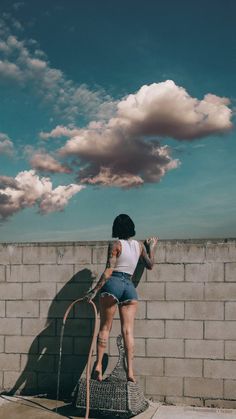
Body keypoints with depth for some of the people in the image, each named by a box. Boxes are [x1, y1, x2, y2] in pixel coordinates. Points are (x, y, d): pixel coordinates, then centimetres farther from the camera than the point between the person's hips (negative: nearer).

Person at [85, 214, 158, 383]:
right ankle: (130, 371, -6)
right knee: (128, 330, 1)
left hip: (113, 283, -3)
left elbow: (109, 270, -8)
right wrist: (152, 248, 40)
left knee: (105, 327, 5)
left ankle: (99, 365, -1)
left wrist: (95, 290, -7)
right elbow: (150, 265, 26)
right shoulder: (140, 245, 13)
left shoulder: (115, 245, -1)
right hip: (130, 287, 4)